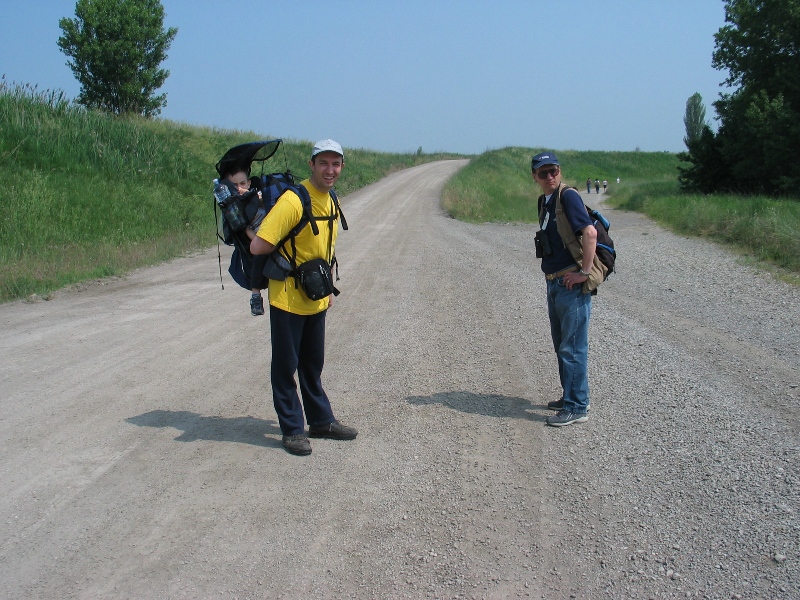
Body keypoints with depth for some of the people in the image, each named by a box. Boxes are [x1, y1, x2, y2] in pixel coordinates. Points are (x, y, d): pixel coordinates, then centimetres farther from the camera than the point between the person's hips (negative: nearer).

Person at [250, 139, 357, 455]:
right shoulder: (293, 200, -22)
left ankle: (321, 420, 30)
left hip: (315, 299, 8)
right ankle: (292, 429, 15)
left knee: (313, 365, 19)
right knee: (286, 366, 5)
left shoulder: (331, 202, 6)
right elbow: (258, 246, -26)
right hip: (288, 298, -8)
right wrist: (286, 253, -9)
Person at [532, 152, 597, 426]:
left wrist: (585, 272, -21)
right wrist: (552, 275, 16)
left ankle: (577, 408, 2)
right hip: (554, 283, 10)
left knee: (573, 347, -5)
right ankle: (570, 397, 31)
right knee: (561, 344, 18)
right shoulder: (544, 201, 14)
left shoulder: (568, 196, -13)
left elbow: (590, 232, -24)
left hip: (573, 284, -10)